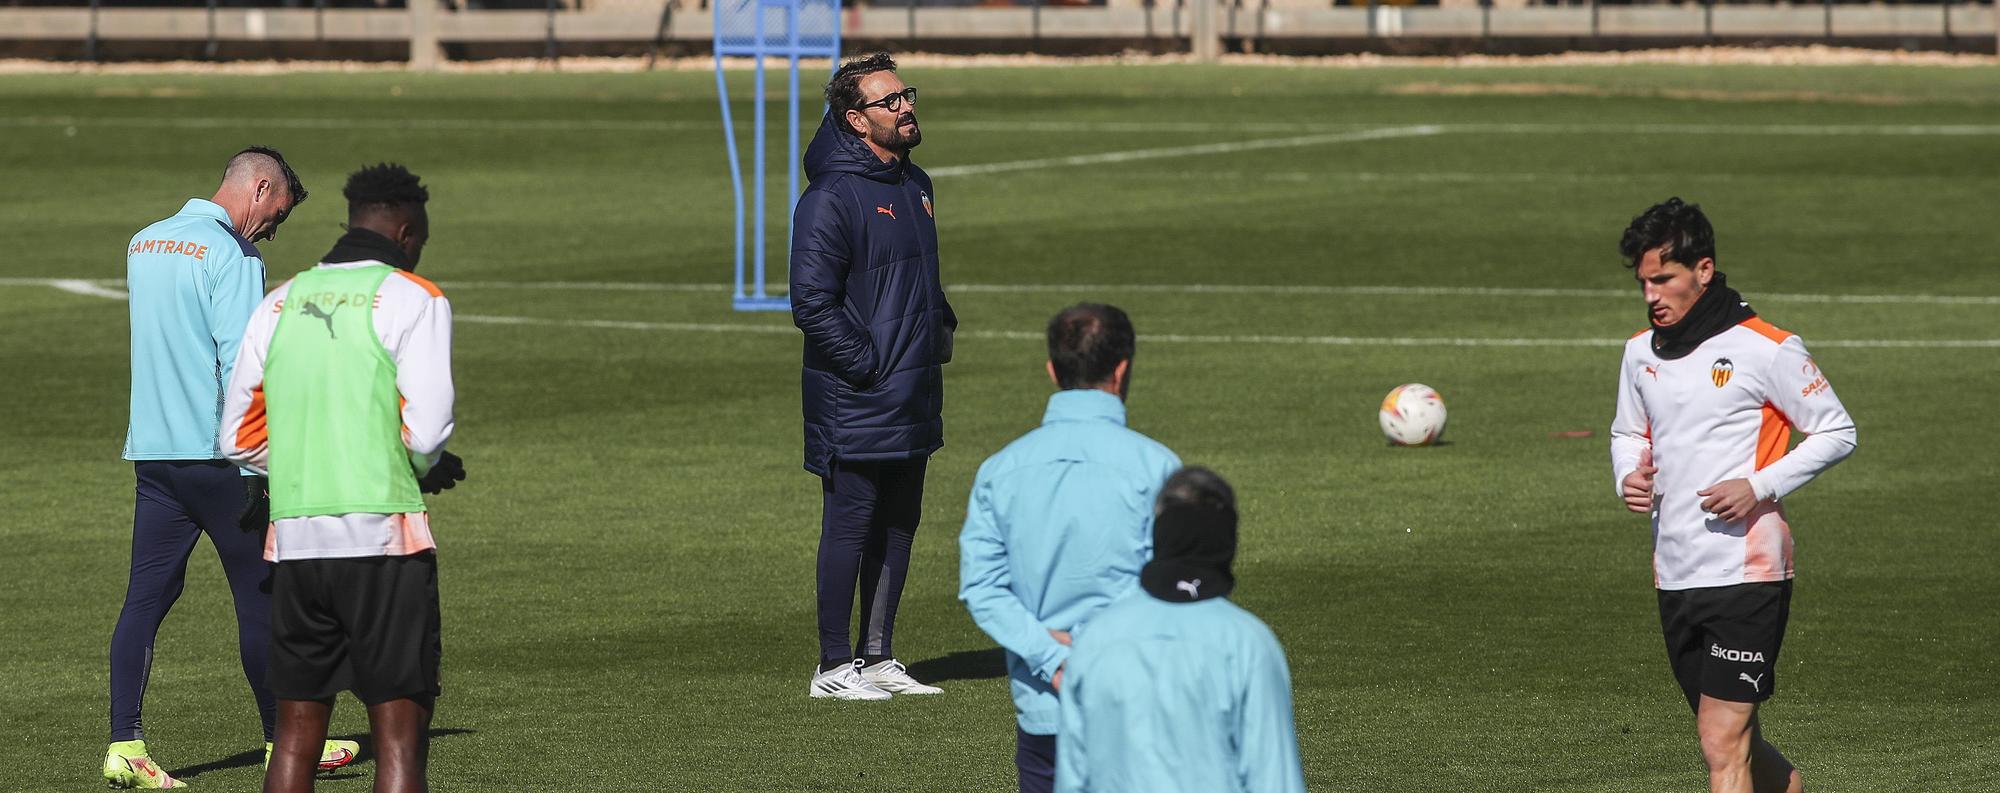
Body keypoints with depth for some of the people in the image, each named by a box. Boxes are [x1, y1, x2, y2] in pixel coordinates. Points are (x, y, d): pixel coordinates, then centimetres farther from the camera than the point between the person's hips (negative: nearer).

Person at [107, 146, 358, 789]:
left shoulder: (142, 245, 13)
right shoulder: (232, 255, -12)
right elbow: (239, 362, -19)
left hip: (150, 448, 7)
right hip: (215, 454, -7)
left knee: (146, 598, 4)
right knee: (261, 595, 5)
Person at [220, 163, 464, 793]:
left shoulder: (281, 303, 12)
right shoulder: (414, 299, -3)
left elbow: (240, 439, 12)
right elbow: (424, 429, -13)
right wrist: (432, 470, 8)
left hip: (293, 541, 5)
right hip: (383, 536, -5)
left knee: (296, 736, 10)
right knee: (399, 736, -4)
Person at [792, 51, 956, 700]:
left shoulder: (914, 185, 14)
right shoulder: (831, 197, -15)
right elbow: (812, 302, -19)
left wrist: (941, 331, 13)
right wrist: (868, 365, -18)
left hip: (913, 400, 9)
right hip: (854, 403, -9)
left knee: (898, 527, 12)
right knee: (849, 526, -4)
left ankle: (878, 658, 20)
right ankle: (835, 667, 1)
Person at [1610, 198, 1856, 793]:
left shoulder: (1767, 349, -8)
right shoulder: (1641, 352, 11)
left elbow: (1837, 433, -2)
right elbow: (1628, 433, 26)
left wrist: (1759, 487, -15)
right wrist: (1628, 478, 2)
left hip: (1747, 571, -7)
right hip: (1675, 579, 7)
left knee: (1723, 745, -14)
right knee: (1736, 741, 14)